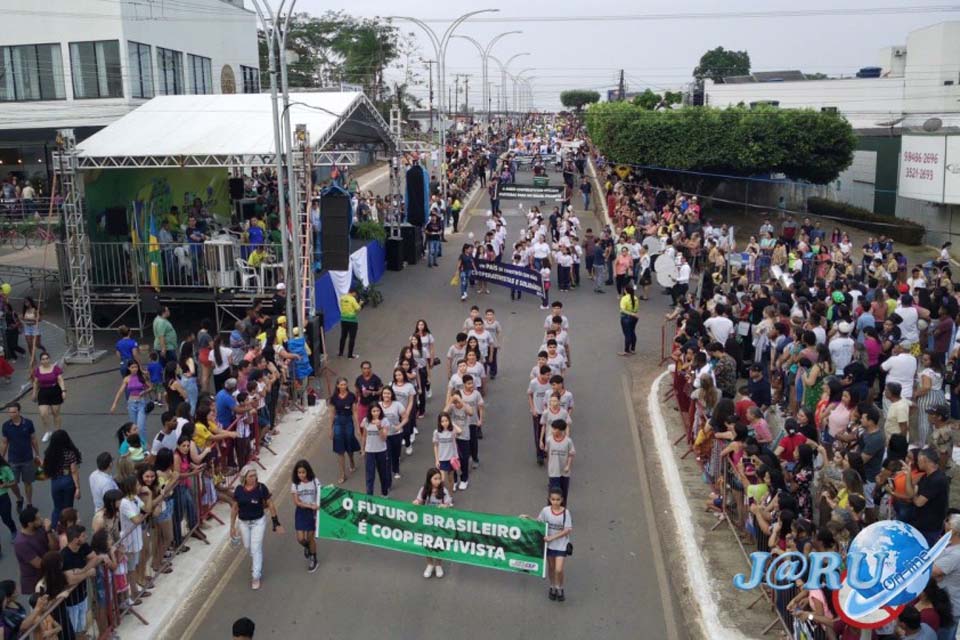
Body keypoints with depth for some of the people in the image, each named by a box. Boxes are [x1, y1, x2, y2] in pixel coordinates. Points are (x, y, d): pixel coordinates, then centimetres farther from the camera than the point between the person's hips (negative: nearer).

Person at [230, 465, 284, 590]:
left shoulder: (261, 488, -17)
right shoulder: (239, 490, -9)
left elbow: (270, 505, -9)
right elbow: (235, 508, 2)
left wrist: (276, 522, -8)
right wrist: (232, 526, 5)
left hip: (258, 521, -3)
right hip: (243, 522, 3)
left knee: (256, 548, -5)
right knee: (248, 547, 19)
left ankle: (256, 577, 8)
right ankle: (256, 562, 51)